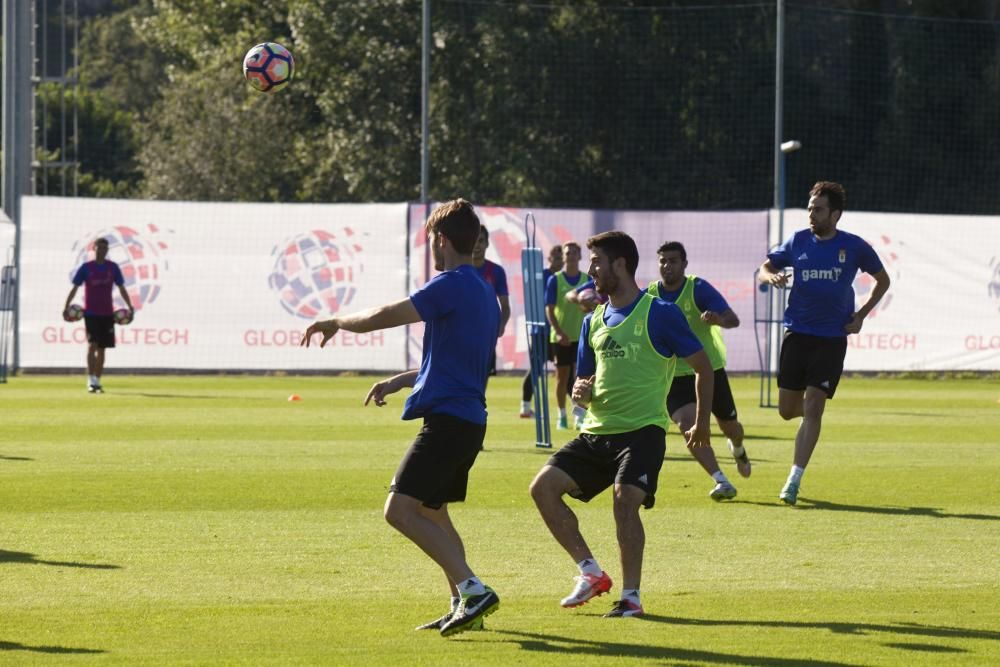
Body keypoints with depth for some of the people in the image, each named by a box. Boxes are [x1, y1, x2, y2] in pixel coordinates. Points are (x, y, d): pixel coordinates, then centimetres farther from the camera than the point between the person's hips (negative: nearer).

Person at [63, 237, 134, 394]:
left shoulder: (112, 267, 4)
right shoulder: (86, 267, -2)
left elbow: (121, 288, 10)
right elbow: (75, 288, 0)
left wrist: (130, 307, 2)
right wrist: (67, 306, -10)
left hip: (107, 313, 3)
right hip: (91, 313, -3)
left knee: (102, 348, 8)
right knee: (92, 345, -14)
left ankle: (97, 381, 17)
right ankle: (91, 381, -15)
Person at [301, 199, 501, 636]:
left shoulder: (452, 285, -13)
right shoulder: (485, 293, 18)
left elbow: (383, 317, -16)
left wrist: (336, 323, 2)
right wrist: (400, 381, 33)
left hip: (447, 418, -10)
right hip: (470, 419, 10)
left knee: (400, 509, -15)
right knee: (430, 511, 21)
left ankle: (473, 591, -21)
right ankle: (463, 606, 18)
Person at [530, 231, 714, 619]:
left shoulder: (660, 314, -4)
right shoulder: (593, 321, 16)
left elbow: (702, 366, 1)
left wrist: (702, 423, 0)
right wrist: (581, 393, -1)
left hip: (642, 430, -7)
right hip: (596, 431, 7)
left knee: (625, 499, -24)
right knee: (544, 486, -9)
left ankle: (631, 597, -14)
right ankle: (591, 573, -1)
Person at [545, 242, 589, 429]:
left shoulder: (587, 280, 3)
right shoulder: (555, 280, -2)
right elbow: (549, 309, -5)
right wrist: (559, 332, -17)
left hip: (582, 336, 1)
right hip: (561, 337, -1)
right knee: (562, 377, 6)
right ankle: (562, 416, 17)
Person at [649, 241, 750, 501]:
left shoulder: (698, 289, -16)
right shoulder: (650, 295, -6)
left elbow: (733, 320, -26)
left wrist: (719, 319, -48)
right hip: (674, 377, 1)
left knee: (728, 426, 15)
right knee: (687, 424, -23)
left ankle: (738, 450, 54)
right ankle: (722, 482, -23)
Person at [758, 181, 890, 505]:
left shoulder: (854, 247, -2)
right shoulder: (798, 241, 3)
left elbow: (882, 280, 12)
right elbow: (765, 268, 13)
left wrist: (861, 315, 1)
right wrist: (771, 276, -12)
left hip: (832, 338, -3)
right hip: (797, 333, 3)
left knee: (813, 408, -11)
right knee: (787, 410, 3)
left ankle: (794, 481, -8)